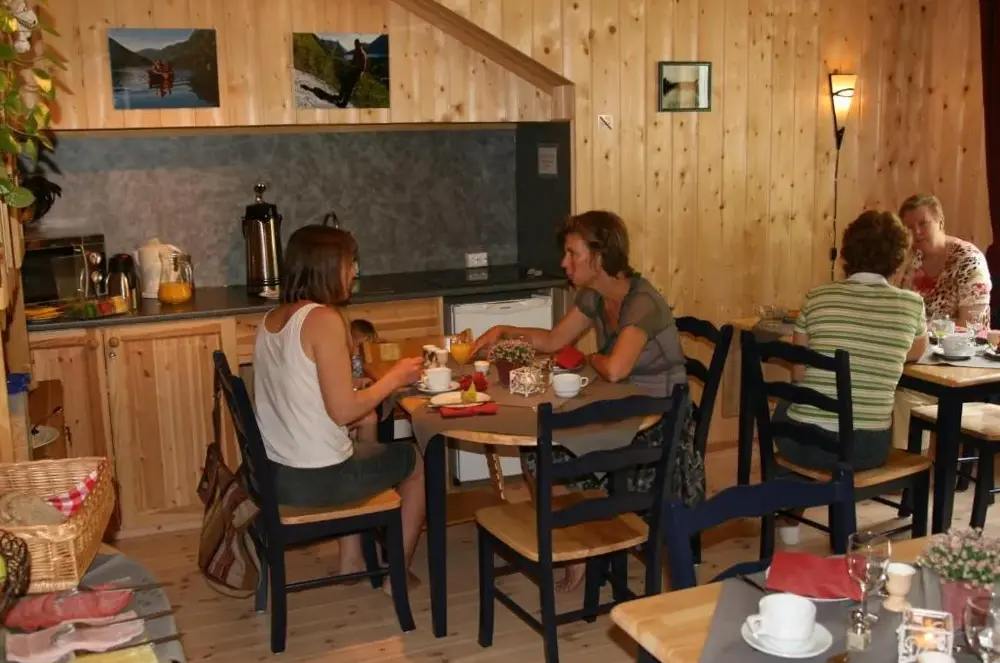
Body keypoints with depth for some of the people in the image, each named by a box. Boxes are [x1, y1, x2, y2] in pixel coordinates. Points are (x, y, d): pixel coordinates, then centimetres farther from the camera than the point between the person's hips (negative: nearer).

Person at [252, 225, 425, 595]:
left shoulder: (271, 320, 5)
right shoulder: (323, 319, -20)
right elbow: (343, 410, -21)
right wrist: (396, 377, -7)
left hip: (274, 474, 8)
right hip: (317, 480, -8)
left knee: (361, 447, 35)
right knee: (415, 462, 18)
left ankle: (351, 561, 38)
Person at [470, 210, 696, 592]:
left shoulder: (643, 303, -24)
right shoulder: (593, 297, 2)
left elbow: (614, 369, -36)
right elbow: (555, 340, 15)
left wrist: (592, 359, -14)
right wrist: (504, 332, 3)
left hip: (660, 425, -8)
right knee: (536, 453, -7)